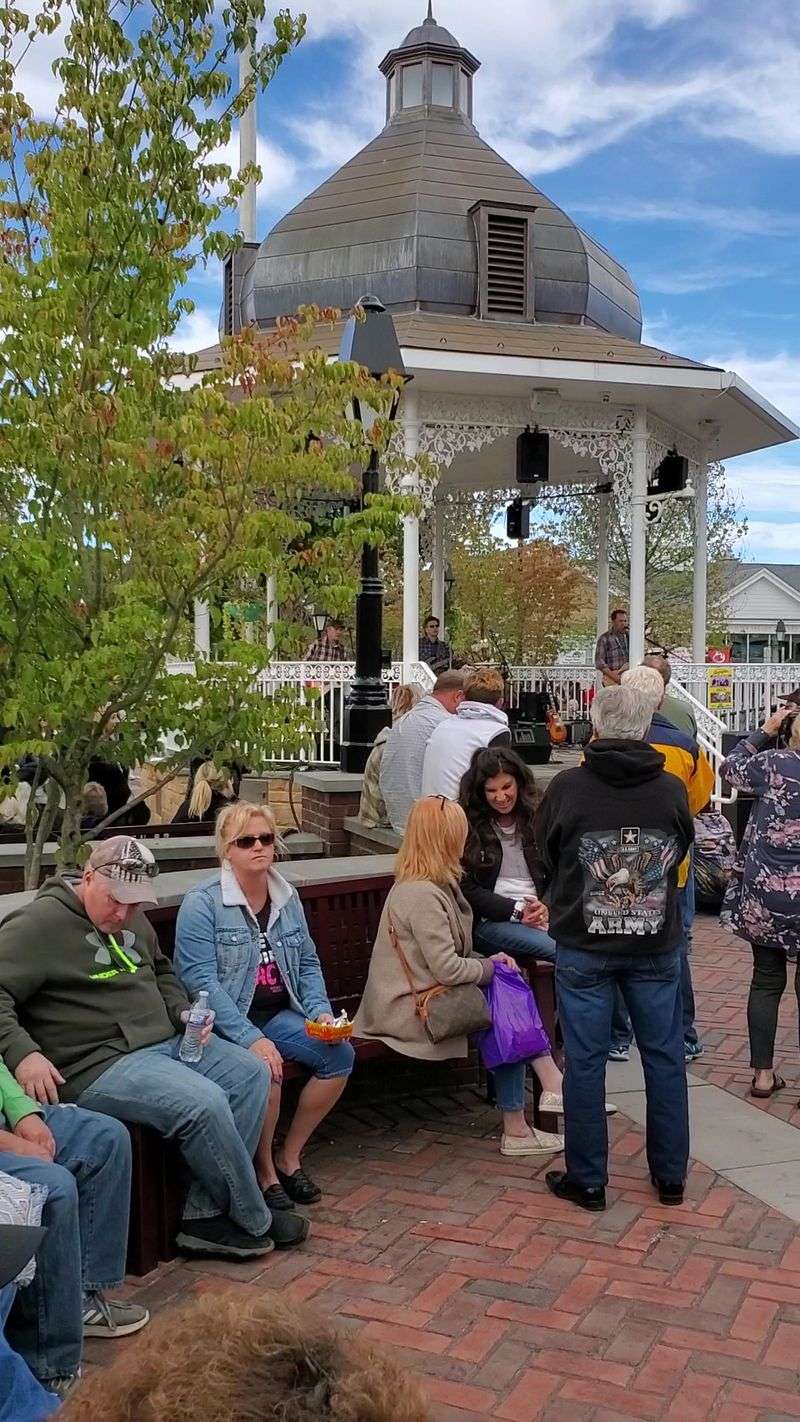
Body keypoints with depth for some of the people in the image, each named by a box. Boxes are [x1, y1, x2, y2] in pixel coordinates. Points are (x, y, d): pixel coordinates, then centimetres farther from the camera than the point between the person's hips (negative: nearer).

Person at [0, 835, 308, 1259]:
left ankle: (205, 1215, -8)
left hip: (167, 1042, 9)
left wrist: (183, 1012, 12)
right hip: (99, 1063, -9)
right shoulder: (39, 923, -11)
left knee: (251, 1072, -5)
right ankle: (253, 1221, -4)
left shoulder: (132, 918, 15)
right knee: (203, 1102, -27)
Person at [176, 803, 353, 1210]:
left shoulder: (287, 898, 10)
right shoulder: (202, 903, -11)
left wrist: (321, 1011, -5)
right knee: (266, 1067, -32)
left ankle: (289, 1157, 4)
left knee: (340, 1054, -15)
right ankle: (264, 1171, -6)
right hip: (226, 1022, -6)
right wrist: (250, 1038, -27)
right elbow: (201, 980, -19)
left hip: (279, 1014, 6)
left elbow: (308, 963, 15)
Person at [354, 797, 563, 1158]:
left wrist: (487, 961, 3)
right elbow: (448, 970, -23)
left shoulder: (423, 885, 10)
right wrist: (490, 967, -6)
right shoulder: (423, 895, -23)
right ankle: (516, 1131, 0)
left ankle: (552, 1087, -5)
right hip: (412, 1009, -9)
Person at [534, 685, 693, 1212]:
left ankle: (587, 1180, 17)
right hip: (657, 947, 2)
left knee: (585, 1061, 8)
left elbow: (543, 864, 2)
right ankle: (671, 1176, 25)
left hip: (583, 948, -2)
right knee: (665, 1059, 14)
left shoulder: (567, 787, -12)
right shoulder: (672, 789, -8)